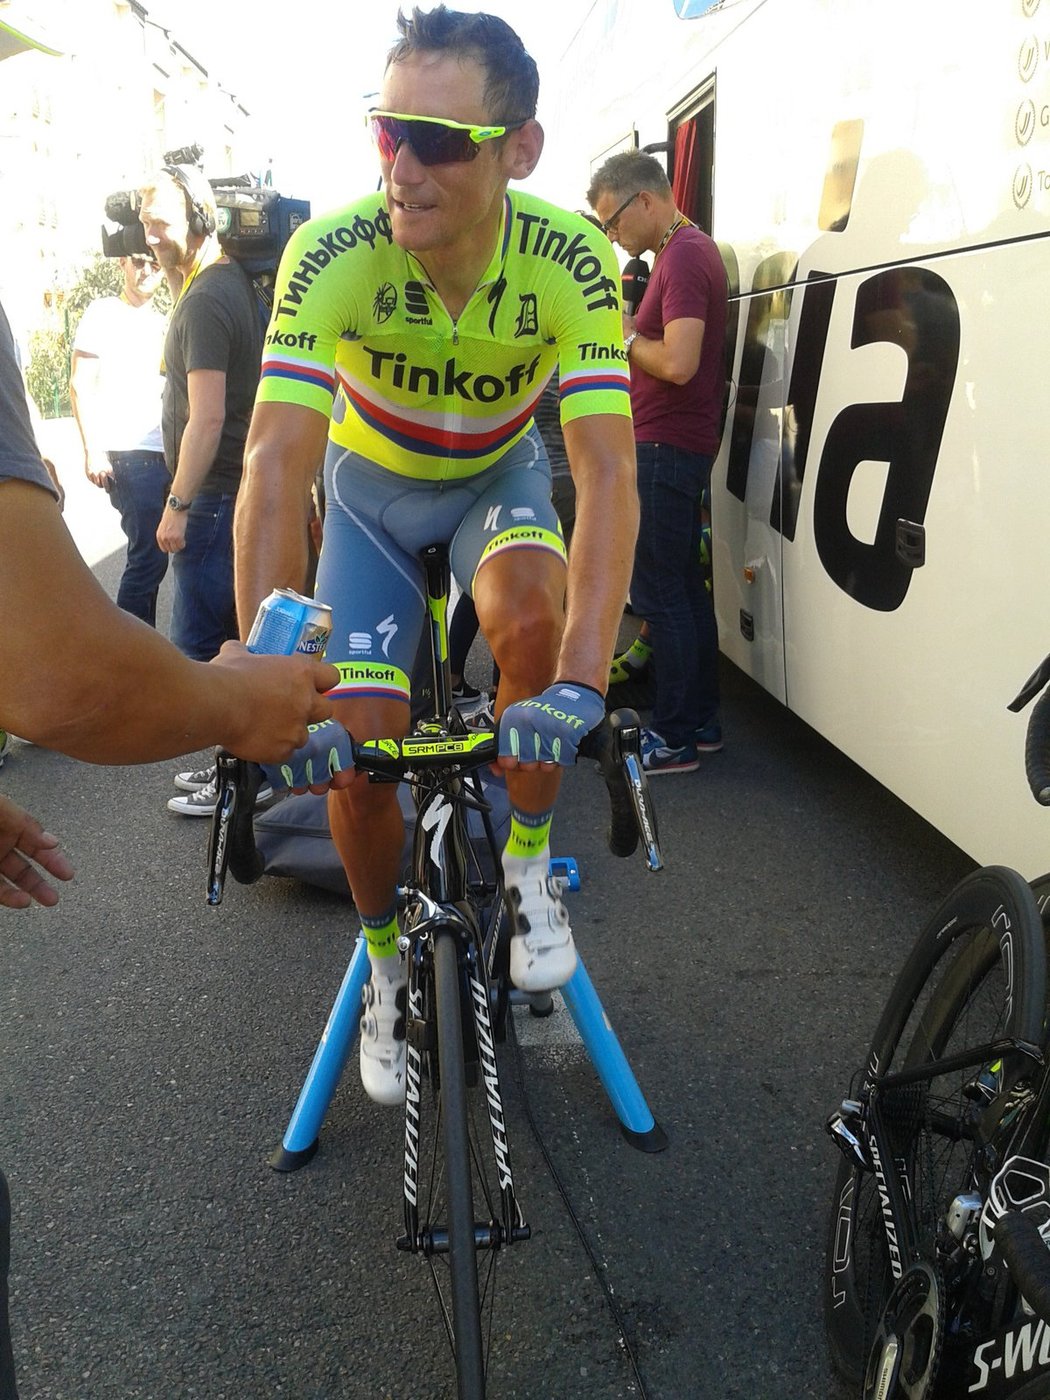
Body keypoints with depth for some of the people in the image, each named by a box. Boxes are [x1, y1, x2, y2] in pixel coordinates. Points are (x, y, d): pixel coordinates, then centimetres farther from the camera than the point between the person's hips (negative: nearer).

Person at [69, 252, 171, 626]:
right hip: (129, 455, -6)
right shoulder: (103, 313, 3)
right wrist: (93, 450, -12)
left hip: (166, 455, 6)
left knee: (150, 556, 8)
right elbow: (80, 387, -2)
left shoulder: (162, 324, 19)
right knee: (149, 556, -10)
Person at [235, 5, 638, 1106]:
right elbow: (276, 464, -36)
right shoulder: (332, 255, -30)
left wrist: (579, 683, -50)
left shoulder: (573, 263, -29)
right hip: (372, 486, 0)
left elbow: (607, 470, -37)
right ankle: (387, 963, 17)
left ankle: (526, 872, -8)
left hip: (497, 475, 0)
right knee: (359, 747, -11)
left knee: (531, 615, -34)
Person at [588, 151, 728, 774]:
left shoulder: (683, 256, -15)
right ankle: (702, 722, 23)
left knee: (659, 592, -6)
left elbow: (678, 362, -26)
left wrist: (627, 337, -10)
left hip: (666, 448, -11)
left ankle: (675, 738, 1)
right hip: (683, 446, 11)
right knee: (684, 585, 14)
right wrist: (630, 333, 7)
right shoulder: (692, 249, 18)